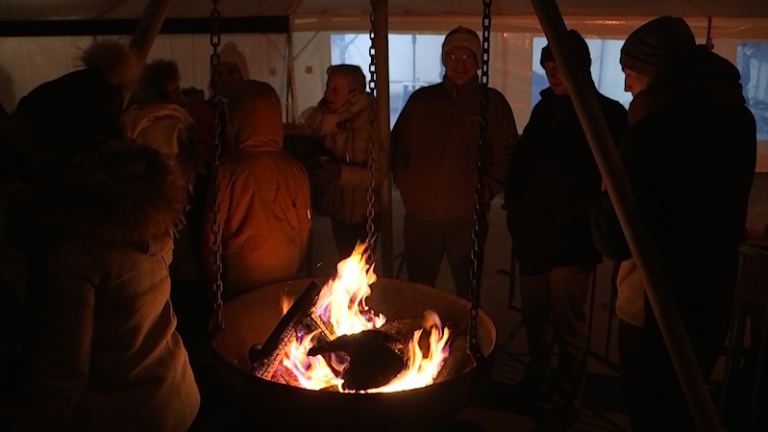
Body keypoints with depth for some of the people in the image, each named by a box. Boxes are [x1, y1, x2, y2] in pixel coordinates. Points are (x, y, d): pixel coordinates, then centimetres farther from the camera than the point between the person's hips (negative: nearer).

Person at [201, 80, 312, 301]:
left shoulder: (228, 169, -16)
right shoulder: (295, 169, -9)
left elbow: (212, 230, -8)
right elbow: (304, 226, 1)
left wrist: (212, 275, 8)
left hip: (239, 275, -2)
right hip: (285, 273, 3)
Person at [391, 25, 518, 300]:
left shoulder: (492, 102, 2)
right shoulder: (421, 99, 10)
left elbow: (506, 156, 1)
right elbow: (398, 147, 15)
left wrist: (484, 193, -8)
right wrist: (405, 186, 4)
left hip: (467, 218, -2)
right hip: (419, 215, 3)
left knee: (468, 291, 8)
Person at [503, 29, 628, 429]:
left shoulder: (608, 115, -5)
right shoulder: (544, 109, 13)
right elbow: (519, 162, 19)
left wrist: (573, 219, -16)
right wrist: (515, 209, 8)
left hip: (571, 242, -5)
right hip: (531, 236, 6)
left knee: (568, 327, 1)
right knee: (533, 318, 15)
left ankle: (566, 396, 19)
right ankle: (536, 375, 36)